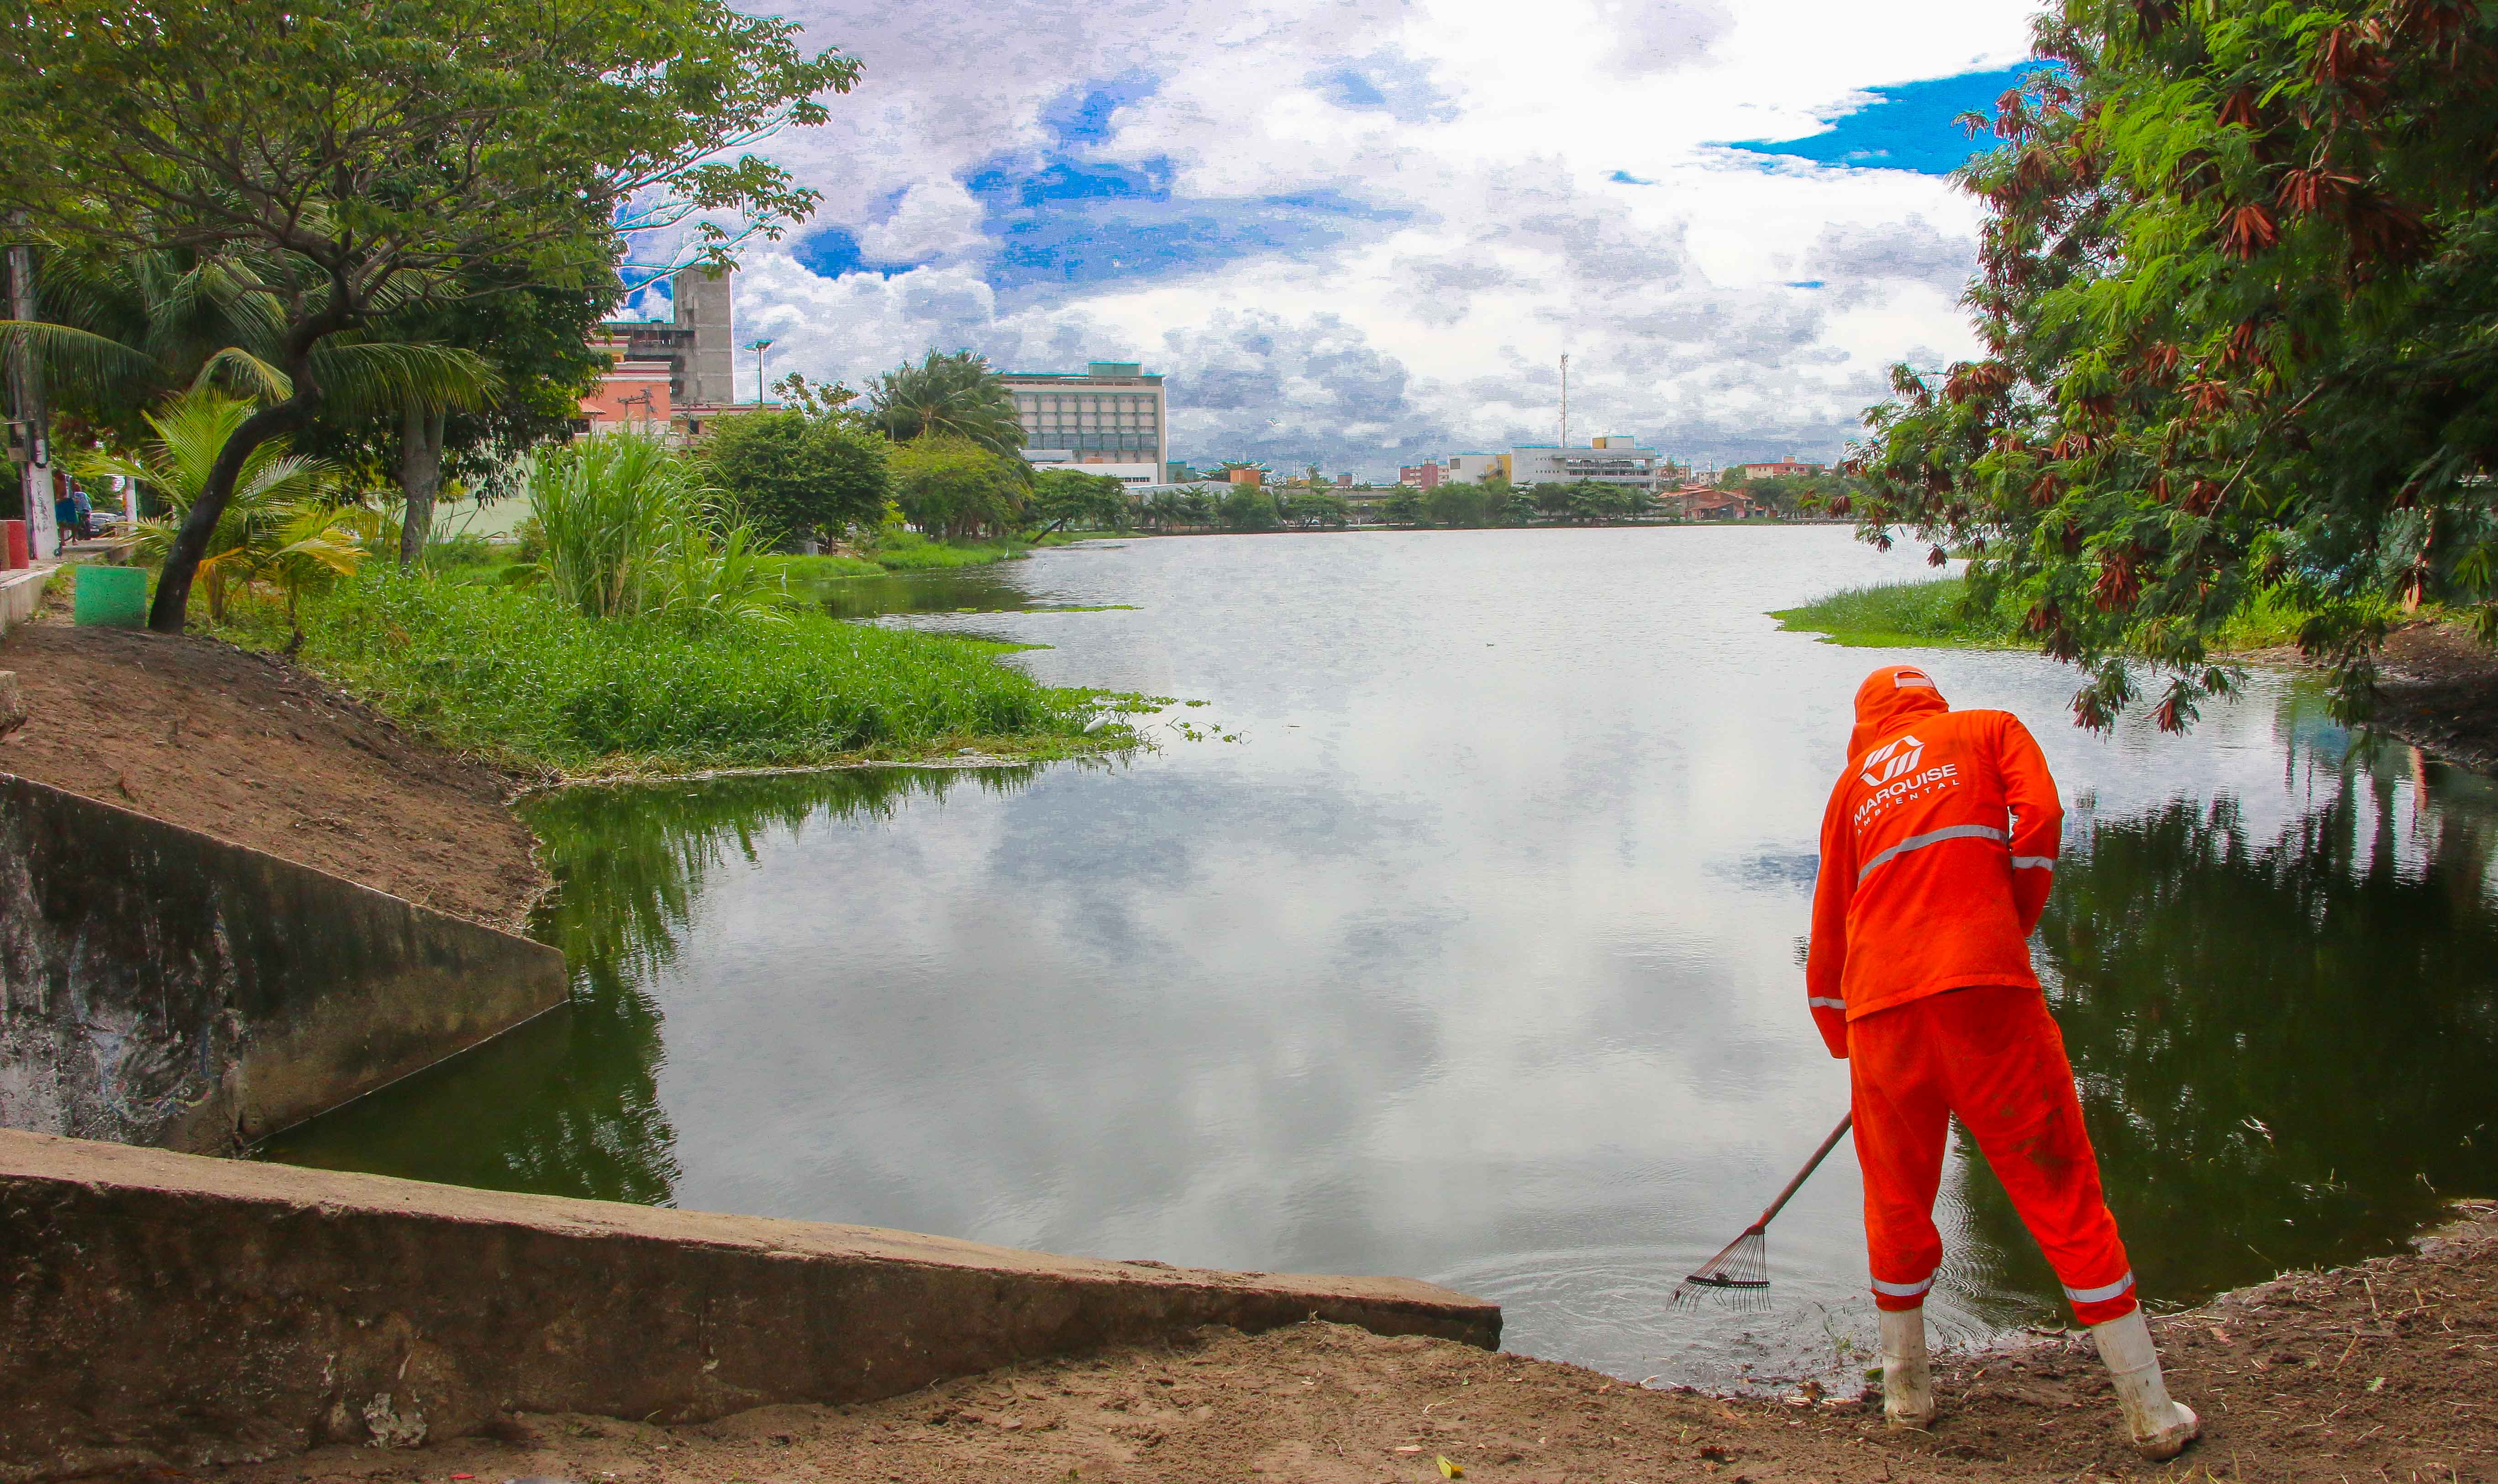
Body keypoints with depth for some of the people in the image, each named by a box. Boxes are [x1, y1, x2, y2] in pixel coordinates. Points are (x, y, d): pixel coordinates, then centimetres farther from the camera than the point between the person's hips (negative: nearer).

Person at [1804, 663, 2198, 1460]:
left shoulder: (1852, 785, 26)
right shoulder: (1990, 730, 20)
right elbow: (2039, 816, 0)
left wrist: (1846, 1043, 37)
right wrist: (2011, 925, 13)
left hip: (1882, 1004, 3)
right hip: (1983, 986, -3)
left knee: (1898, 1200, 19)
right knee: (2061, 1190, 5)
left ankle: (1906, 1385, 32)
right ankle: (2151, 1411, 11)